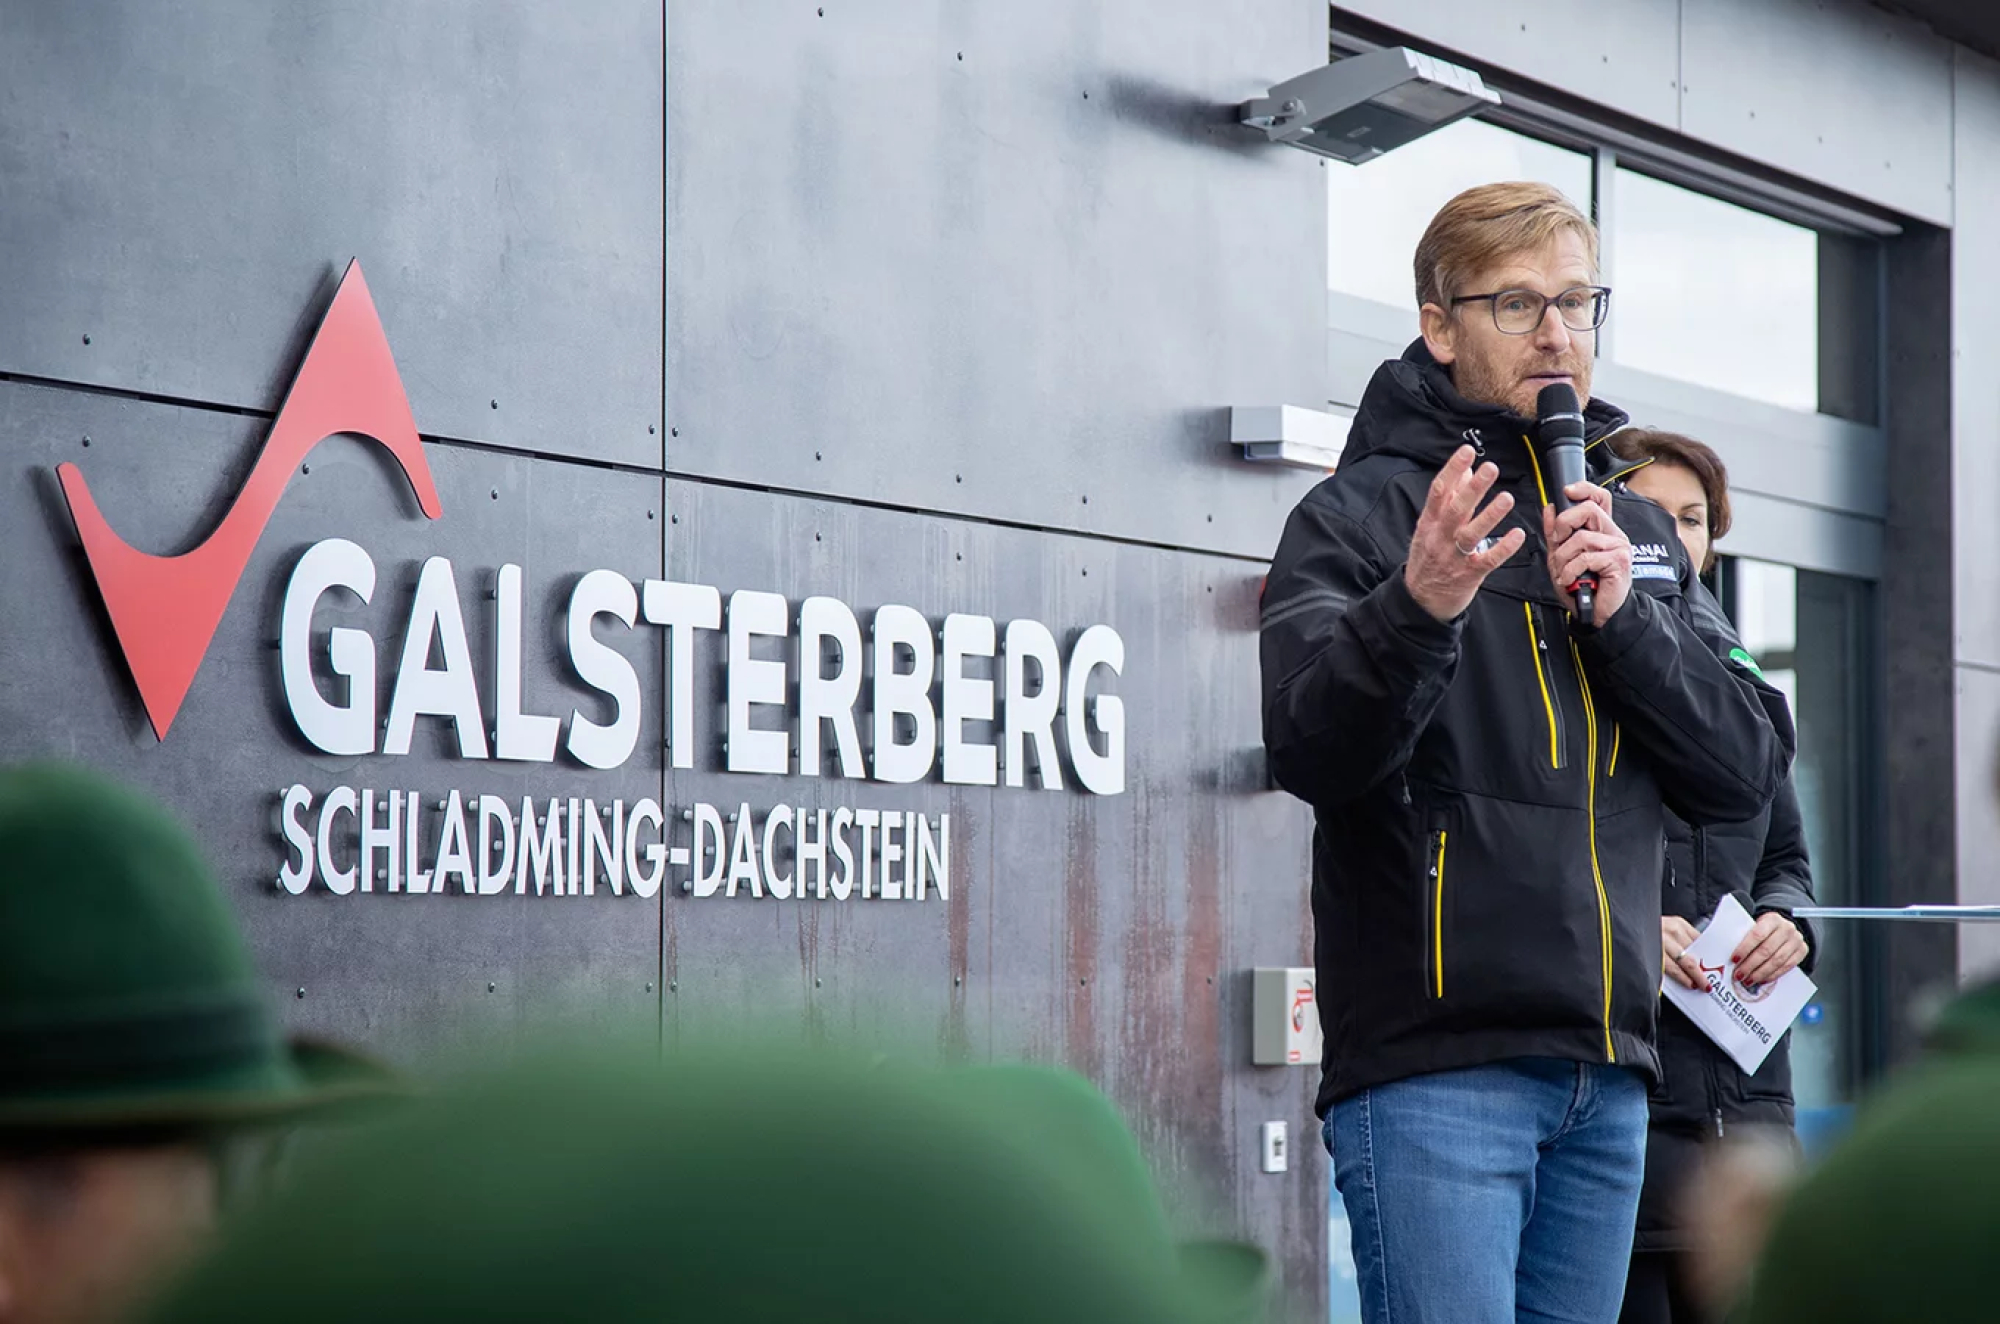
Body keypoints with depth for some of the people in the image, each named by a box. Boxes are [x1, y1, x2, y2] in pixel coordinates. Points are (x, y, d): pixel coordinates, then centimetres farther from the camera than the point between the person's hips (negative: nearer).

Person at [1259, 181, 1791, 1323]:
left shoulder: (1638, 534, 18)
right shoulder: (1363, 514, 0)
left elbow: (1749, 772, 9)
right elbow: (1313, 753, -15)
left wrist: (1622, 615, -5)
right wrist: (1416, 608, -33)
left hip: (1608, 1077, 6)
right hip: (1434, 1067, -6)